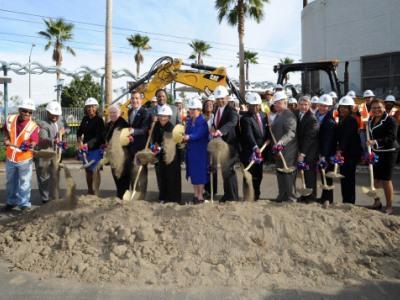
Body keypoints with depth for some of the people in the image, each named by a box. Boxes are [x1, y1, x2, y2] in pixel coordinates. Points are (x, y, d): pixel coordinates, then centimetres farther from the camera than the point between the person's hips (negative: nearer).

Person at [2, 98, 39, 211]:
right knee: (10, 181, 19)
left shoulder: (33, 126, -16)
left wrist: (30, 146, -40)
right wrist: (6, 139, 2)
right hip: (10, 158, 4)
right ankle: (11, 201, 37)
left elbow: (34, 142, -20)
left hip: (25, 159, -4)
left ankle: (24, 203, 18)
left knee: (25, 183, 5)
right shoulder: (10, 120, -5)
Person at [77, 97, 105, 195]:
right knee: (88, 170, 13)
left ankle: (95, 192, -5)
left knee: (95, 170, -8)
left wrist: (88, 144, -24)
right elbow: (79, 131, 14)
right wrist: (80, 142, -4)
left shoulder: (99, 120, -8)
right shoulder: (85, 119, 10)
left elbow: (99, 136, -16)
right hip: (85, 148, 6)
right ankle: (89, 191, 25)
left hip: (96, 148, -6)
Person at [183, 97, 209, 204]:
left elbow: (198, 134, -25)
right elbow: (187, 133, 8)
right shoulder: (189, 121, 11)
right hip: (191, 150, 7)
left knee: (200, 172, -2)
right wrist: (184, 138, -14)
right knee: (193, 172, 11)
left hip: (200, 150, -7)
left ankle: (200, 196, 6)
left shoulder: (202, 121, -12)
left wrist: (189, 137, -41)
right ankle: (196, 194, 22)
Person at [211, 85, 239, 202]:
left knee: (228, 170, -6)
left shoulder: (231, 111, -15)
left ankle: (233, 197, 7)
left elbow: (231, 123, -35)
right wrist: (213, 127, -2)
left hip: (229, 145, -8)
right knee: (225, 170, 15)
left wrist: (220, 131, -53)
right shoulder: (217, 110, 12)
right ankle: (227, 195, 27)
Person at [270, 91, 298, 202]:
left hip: (288, 151, -9)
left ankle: (291, 199, 5)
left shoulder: (289, 115, -14)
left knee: (288, 174, -4)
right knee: (280, 174, 14)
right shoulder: (278, 115, 16)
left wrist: (281, 142, -39)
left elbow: (291, 133, -27)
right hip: (278, 150, 9)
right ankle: (281, 197, 25)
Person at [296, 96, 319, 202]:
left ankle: (311, 197, 13)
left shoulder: (312, 119, -16)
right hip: (301, 150, 6)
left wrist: (303, 153, -21)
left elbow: (309, 137, -19)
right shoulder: (297, 115, 6)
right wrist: (299, 151, 3)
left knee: (310, 174, 1)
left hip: (310, 152, -6)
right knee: (304, 174, 12)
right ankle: (305, 195, 22)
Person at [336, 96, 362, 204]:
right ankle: (346, 201, 20)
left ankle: (349, 201, 4)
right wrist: (339, 150, 10)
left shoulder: (352, 120, -13)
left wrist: (340, 150, -30)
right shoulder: (342, 119, 14)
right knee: (344, 176, 12)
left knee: (348, 178, -4)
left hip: (351, 153, -9)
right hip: (344, 152, 9)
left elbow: (347, 136, -23)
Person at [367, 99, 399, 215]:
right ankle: (377, 202, 28)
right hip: (374, 152, 6)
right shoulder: (370, 120, 8)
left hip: (388, 152, -6)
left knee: (386, 179, -2)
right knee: (374, 178, 10)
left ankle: (389, 206, 11)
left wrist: (375, 142, -34)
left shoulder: (390, 120, -13)